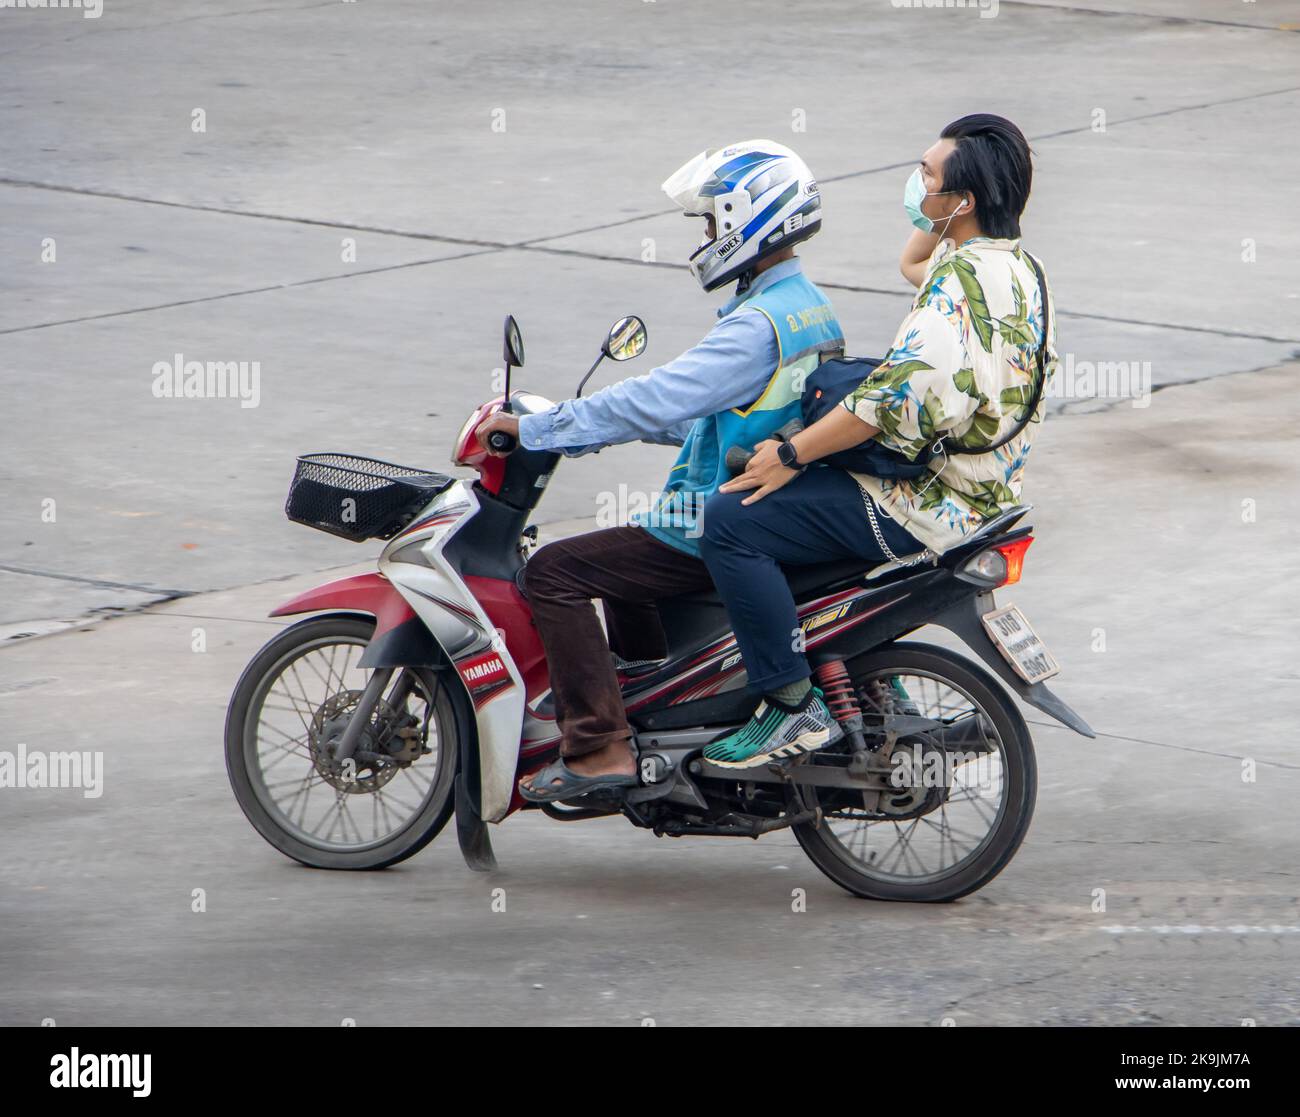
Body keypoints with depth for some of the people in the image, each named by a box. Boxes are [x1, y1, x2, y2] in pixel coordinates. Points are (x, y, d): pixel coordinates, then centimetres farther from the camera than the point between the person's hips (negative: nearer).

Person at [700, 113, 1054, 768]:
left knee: (731, 521, -17)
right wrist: (933, 220, 13)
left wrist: (793, 455, -24)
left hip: (927, 505, -11)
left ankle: (791, 702, -15)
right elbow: (913, 264, 32)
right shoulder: (1015, 265, 11)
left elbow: (906, 395, -32)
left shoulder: (964, 277, -22)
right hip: (977, 490, 11)